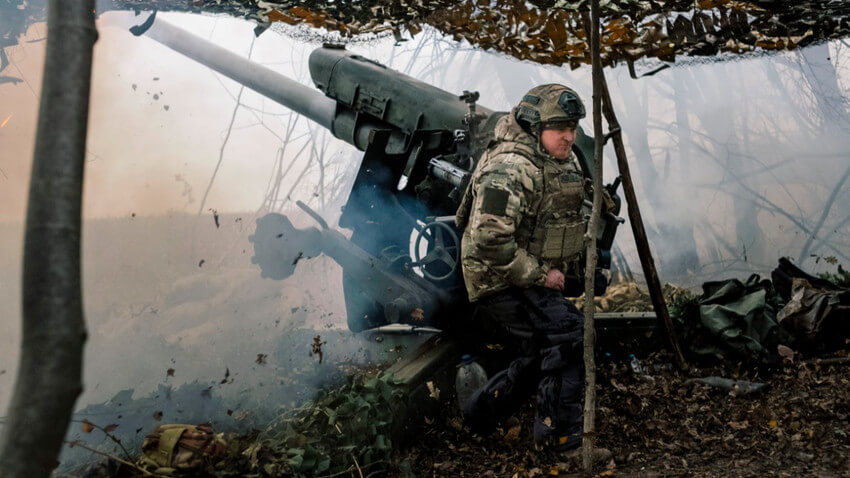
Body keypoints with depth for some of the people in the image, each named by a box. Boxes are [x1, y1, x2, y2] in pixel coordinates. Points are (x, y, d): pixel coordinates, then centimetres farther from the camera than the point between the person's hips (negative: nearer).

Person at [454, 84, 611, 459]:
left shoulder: (564, 161, 8)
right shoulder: (508, 170, -24)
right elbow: (489, 241, -32)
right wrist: (539, 275, -23)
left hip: (533, 278, 10)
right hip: (503, 281, -10)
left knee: (543, 351, 18)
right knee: (568, 334, -19)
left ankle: (482, 413, 33)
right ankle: (560, 433, -9)